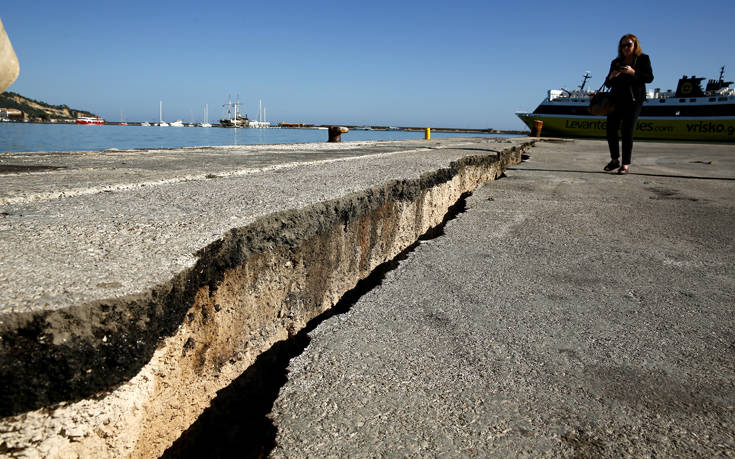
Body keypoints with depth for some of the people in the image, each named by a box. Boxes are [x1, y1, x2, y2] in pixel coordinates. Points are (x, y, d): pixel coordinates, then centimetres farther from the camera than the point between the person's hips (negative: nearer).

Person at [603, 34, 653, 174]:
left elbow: (649, 78, -4)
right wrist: (611, 76, -8)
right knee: (611, 129, -4)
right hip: (616, 99, 4)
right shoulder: (616, 62, 16)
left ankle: (626, 164, -6)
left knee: (627, 131, -10)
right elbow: (608, 84, 14)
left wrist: (633, 72, -18)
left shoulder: (643, 59, 7)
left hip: (633, 100, -4)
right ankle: (615, 160, 11)